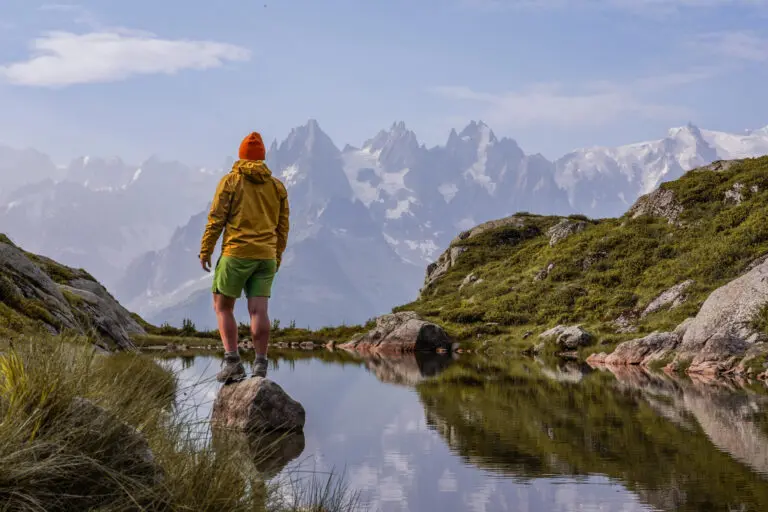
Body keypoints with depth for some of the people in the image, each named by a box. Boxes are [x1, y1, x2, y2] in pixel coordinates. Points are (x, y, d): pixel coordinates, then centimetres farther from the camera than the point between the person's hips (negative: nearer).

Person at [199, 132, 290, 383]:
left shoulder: (231, 181, -1)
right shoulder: (277, 186, 10)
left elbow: (216, 219, -5)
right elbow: (282, 226, 11)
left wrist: (205, 251, 1)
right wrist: (277, 256, 20)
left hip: (236, 253, -4)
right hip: (266, 257, 4)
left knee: (223, 307, 7)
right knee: (258, 309, 0)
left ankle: (232, 361, -4)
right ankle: (260, 364, -8)